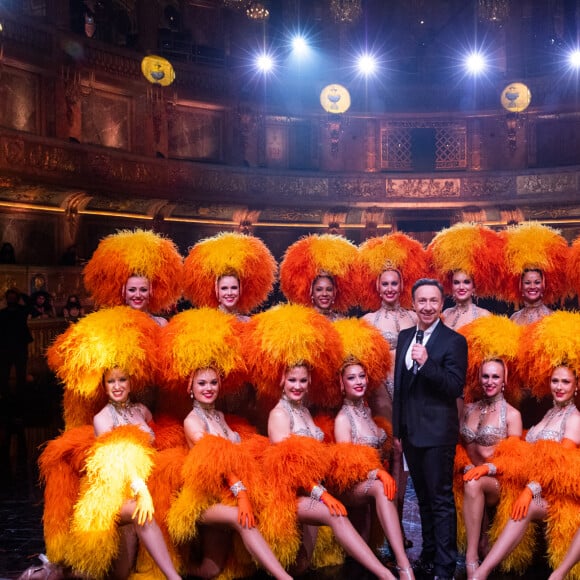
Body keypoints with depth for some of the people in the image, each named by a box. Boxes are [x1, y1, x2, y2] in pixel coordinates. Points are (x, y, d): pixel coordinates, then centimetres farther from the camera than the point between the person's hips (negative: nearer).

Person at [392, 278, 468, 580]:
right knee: (423, 498, 17)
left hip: (437, 433, -6)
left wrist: (427, 362, -28)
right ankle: (428, 555, 31)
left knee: (441, 501, 1)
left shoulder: (454, 341, -11)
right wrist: (397, 428, 14)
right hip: (410, 431, 7)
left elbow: (456, 388, -16)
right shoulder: (405, 337, 9)